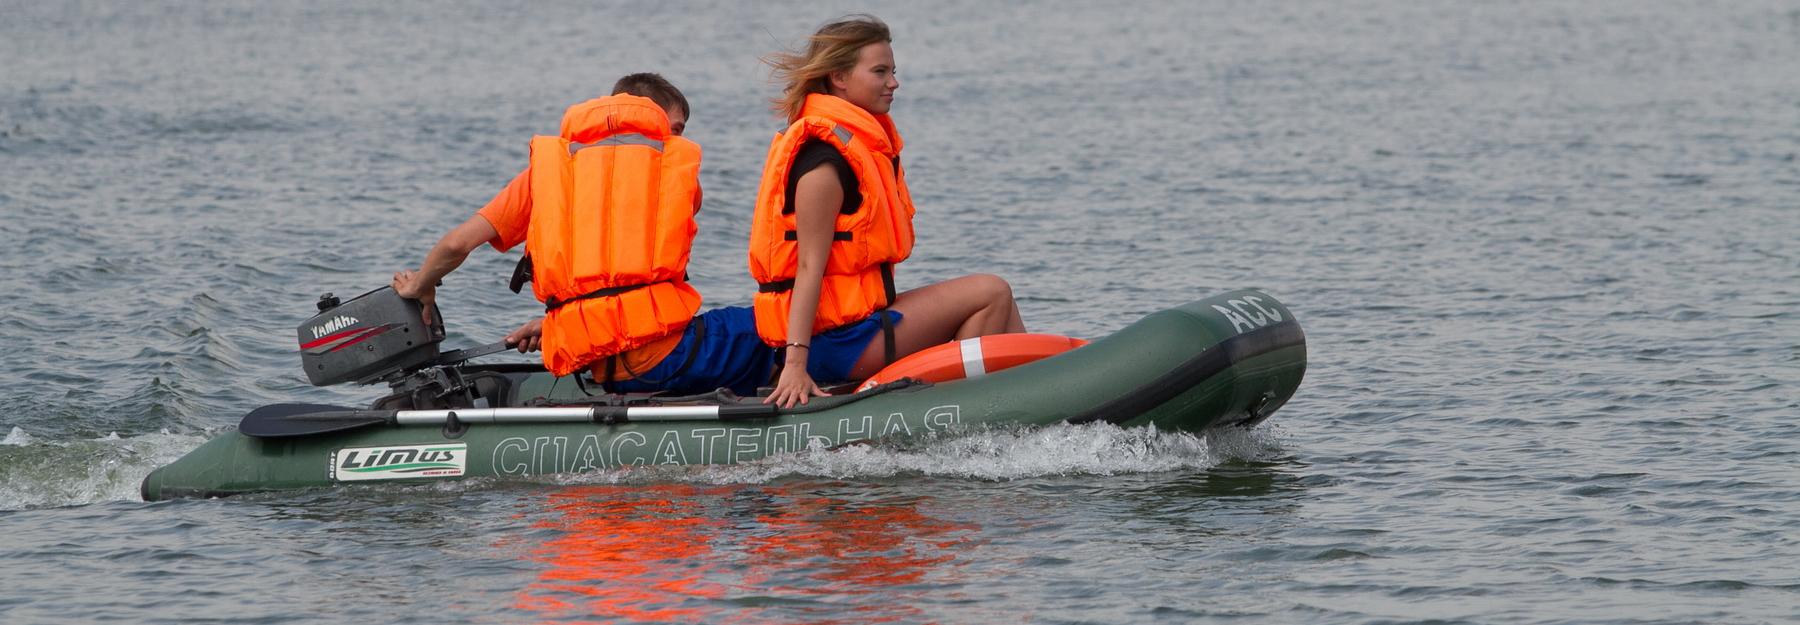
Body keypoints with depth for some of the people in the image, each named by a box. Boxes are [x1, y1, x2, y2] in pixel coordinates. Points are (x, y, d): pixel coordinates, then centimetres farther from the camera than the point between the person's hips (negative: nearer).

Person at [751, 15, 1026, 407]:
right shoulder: (827, 160, -17)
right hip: (836, 341, -10)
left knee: (993, 299, 13)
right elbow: (809, 267, -21)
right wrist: (795, 364, -25)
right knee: (992, 293, -9)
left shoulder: (863, 143, 15)